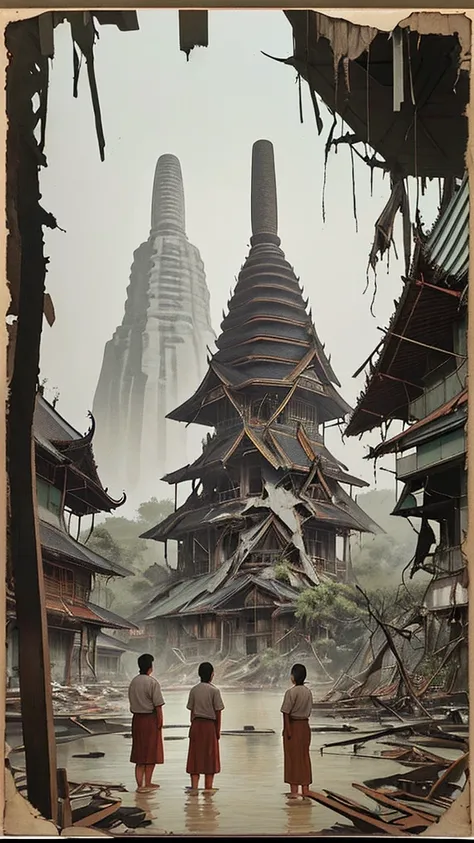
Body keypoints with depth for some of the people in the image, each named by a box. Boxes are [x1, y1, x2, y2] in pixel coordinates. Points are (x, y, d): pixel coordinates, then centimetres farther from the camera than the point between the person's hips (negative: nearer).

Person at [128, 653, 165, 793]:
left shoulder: (133, 682, 7)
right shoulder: (153, 682, -14)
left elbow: (132, 703, 9)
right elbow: (158, 705, -16)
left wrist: (137, 714, 13)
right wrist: (160, 722, -9)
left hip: (137, 718, 7)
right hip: (150, 719, -7)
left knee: (139, 752, 11)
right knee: (151, 752, 5)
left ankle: (140, 784, 14)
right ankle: (147, 784, 9)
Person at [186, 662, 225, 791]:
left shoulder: (194, 690, 2)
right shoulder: (214, 690, -8)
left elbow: (192, 711, 5)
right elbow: (218, 712, -7)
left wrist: (193, 726, 12)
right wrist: (218, 730, 1)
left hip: (196, 724, 3)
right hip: (210, 725, -3)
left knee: (195, 756, 6)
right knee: (210, 757, 6)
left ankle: (194, 786, 3)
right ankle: (208, 786, 9)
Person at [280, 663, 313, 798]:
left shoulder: (291, 692, -16)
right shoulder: (308, 692, 4)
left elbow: (286, 712, -17)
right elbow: (309, 711, 7)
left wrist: (286, 729, -12)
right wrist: (303, 719, 11)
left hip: (293, 726, -6)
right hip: (305, 726, 6)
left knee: (292, 757, 2)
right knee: (304, 757, 12)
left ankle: (294, 790, 4)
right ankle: (305, 789, 17)